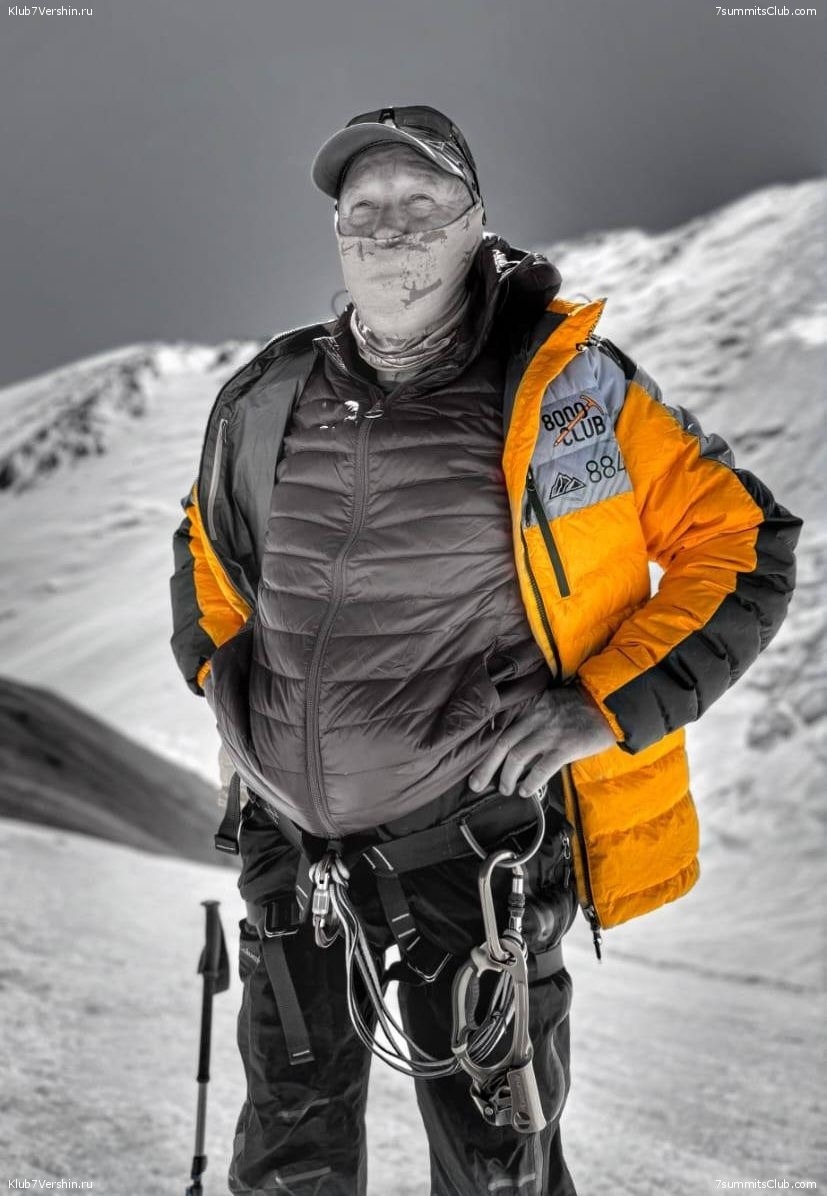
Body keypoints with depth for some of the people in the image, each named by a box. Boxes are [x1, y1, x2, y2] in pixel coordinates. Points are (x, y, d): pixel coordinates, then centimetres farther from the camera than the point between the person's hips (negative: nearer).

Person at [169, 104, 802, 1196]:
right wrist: (220, 674, 10)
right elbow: (206, 547, 23)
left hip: (475, 840, -4)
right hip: (292, 837, 4)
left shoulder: (565, 384, -11)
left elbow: (741, 544, -8)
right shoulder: (270, 399, 2)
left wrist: (610, 706, -15)